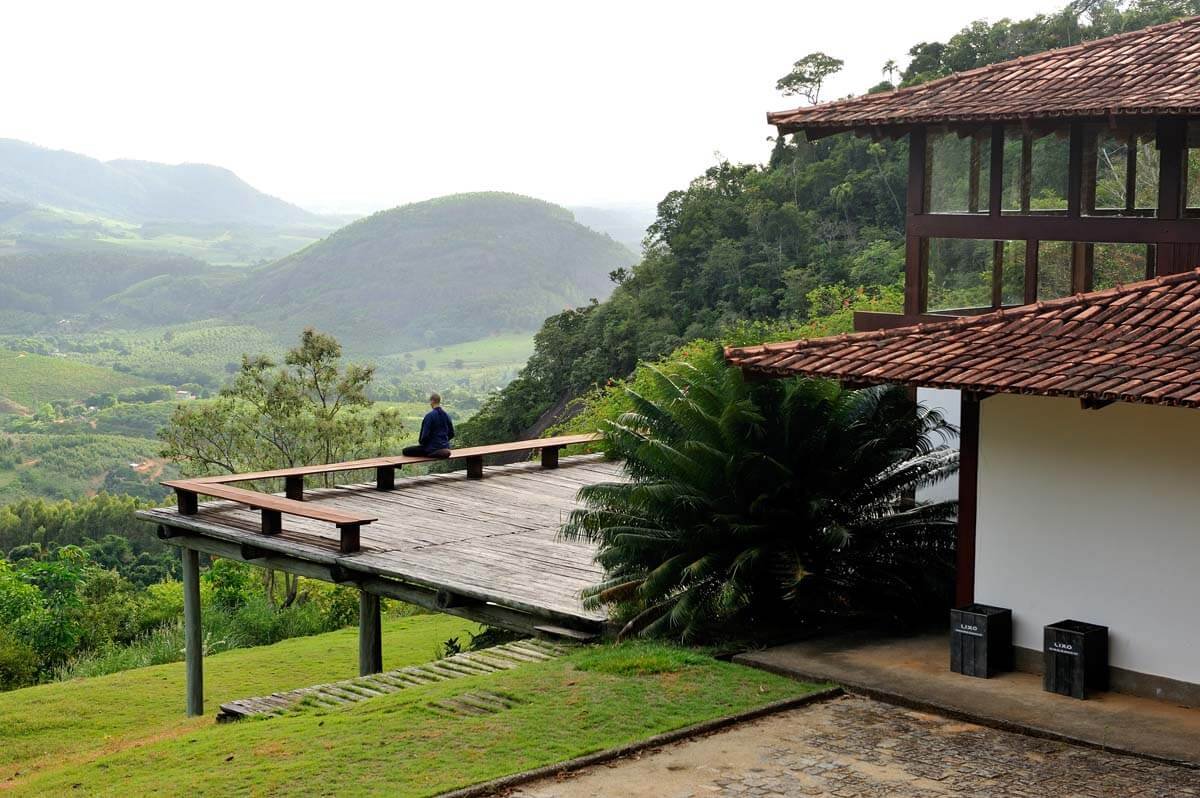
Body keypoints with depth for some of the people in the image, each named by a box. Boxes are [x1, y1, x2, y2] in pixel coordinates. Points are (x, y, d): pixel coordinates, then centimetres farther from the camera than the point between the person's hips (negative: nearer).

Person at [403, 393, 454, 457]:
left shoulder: (429, 416, -16)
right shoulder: (446, 415, 3)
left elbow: (425, 435, -17)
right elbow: (451, 434, 9)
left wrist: (420, 441, 3)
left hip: (433, 448, -8)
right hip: (445, 447, 8)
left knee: (406, 451, -5)